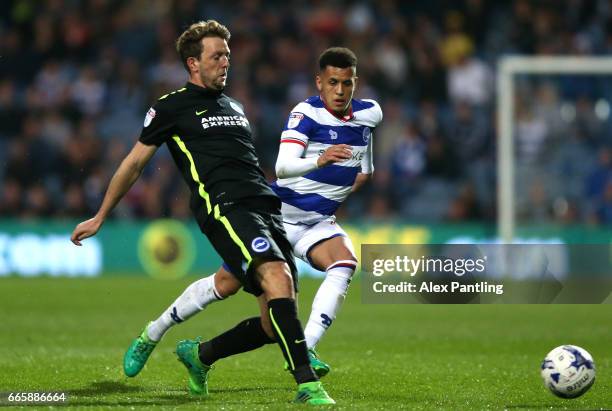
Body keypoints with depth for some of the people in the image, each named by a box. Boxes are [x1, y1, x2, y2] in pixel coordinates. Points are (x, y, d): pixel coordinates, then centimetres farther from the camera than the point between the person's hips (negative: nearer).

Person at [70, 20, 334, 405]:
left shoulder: (234, 107, 27)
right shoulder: (171, 107, 8)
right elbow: (134, 163, 14)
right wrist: (99, 218, 18)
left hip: (266, 209, 7)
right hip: (225, 208, -7)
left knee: (274, 326, -2)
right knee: (278, 277, -31)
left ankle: (199, 355, 24)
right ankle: (307, 385, -36)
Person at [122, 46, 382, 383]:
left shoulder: (369, 113, 0)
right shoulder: (307, 113, -18)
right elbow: (283, 166, -34)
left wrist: (336, 192, 11)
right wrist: (319, 161, -52)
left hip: (317, 223, 4)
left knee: (345, 263, -27)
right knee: (225, 284, -2)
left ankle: (303, 350, -32)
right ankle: (151, 335, 19)